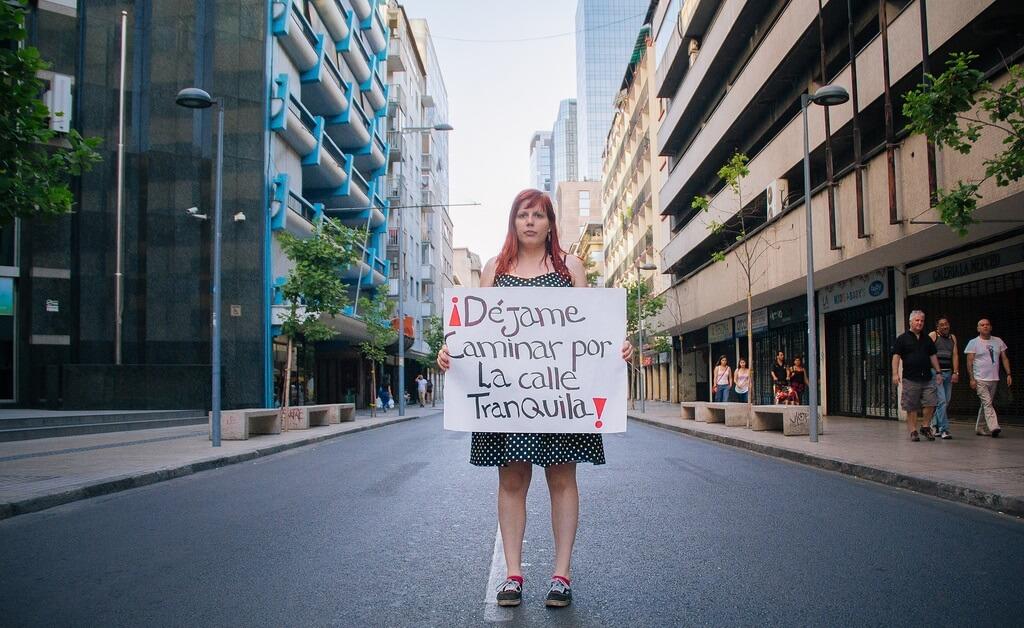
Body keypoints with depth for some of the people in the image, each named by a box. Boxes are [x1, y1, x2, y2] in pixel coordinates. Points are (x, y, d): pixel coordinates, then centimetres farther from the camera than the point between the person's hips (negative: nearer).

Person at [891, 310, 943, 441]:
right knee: (911, 407, 0)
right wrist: (895, 373, -13)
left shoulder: (927, 338, 16)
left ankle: (926, 427, 14)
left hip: (927, 377, 4)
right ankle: (913, 431, 8)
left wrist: (938, 372, 13)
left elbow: (933, 356, 20)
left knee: (931, 403, -4)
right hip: (910, 379, -4)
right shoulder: (902, 338, 1)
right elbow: (896, 356, -4)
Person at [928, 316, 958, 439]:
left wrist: (956, 372, -1)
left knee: (946, 402, 9)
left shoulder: (953, 337, 14)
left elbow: (955, 355, 9)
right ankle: (944, 429, -11)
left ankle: (934, 425, 23)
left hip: (948, 372, 6)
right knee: (942, 401, -12)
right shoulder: (933, 336, -2)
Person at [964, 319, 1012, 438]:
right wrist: (972, 379, -12)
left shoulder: (998, 341, 11)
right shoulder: (973, 343, -1)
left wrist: (1008, 374, 3)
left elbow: (1004, 358, 13)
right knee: (987, 403, -14)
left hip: (994, 379, 5)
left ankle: (980, 428, 18)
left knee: (986, 404, 10)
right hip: (980, 380, -5)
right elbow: (969, 362, -4)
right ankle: (994, 427, -22)